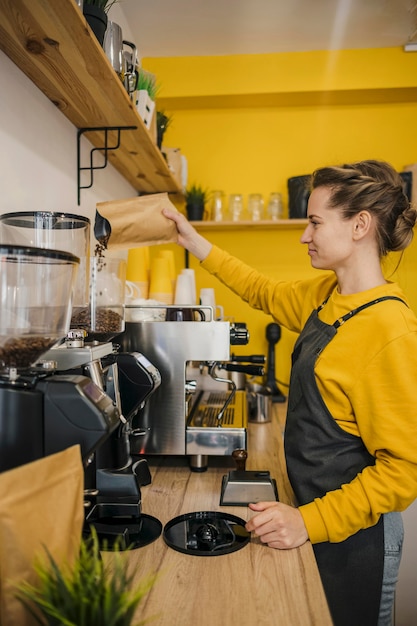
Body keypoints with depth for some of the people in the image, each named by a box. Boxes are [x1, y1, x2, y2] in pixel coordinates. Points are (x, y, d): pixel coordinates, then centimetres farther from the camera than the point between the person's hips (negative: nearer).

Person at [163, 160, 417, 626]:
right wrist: (193, 241, 14)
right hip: (311, 508, 8)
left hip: (352, 535, -7)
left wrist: (311, 521, -25)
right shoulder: (325, 294, -1)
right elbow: (265, 292, 15)